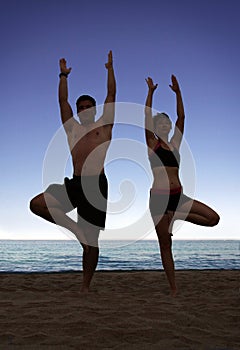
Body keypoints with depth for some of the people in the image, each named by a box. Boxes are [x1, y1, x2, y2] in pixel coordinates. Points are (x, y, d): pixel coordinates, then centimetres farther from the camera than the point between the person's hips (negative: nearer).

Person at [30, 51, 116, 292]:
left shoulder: (104, 125, 13)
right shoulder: (73, 128, 21)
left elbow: (111, 95, 10)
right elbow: (62, 101, 21)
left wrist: (110, 68, 13)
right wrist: (64, 75, 23)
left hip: (97, 185, -4)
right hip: (74, 184, 4)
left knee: (91, 240, 0)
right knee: (36, 204, -14)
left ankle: (85, 286, 13)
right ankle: (75, 228, 0)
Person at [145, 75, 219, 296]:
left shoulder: (175, 143, 13)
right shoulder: (152, 144, 2)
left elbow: (181, 116, 10)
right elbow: (147, 117, -8)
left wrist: (177, 92, 7)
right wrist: (151, 92, -8)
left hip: (178, 195, 5)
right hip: (159, 196, -5)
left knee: (213, 218, -9)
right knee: (165, 245, 2)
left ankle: (176, 215, 7)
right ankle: (173, 289, 14)